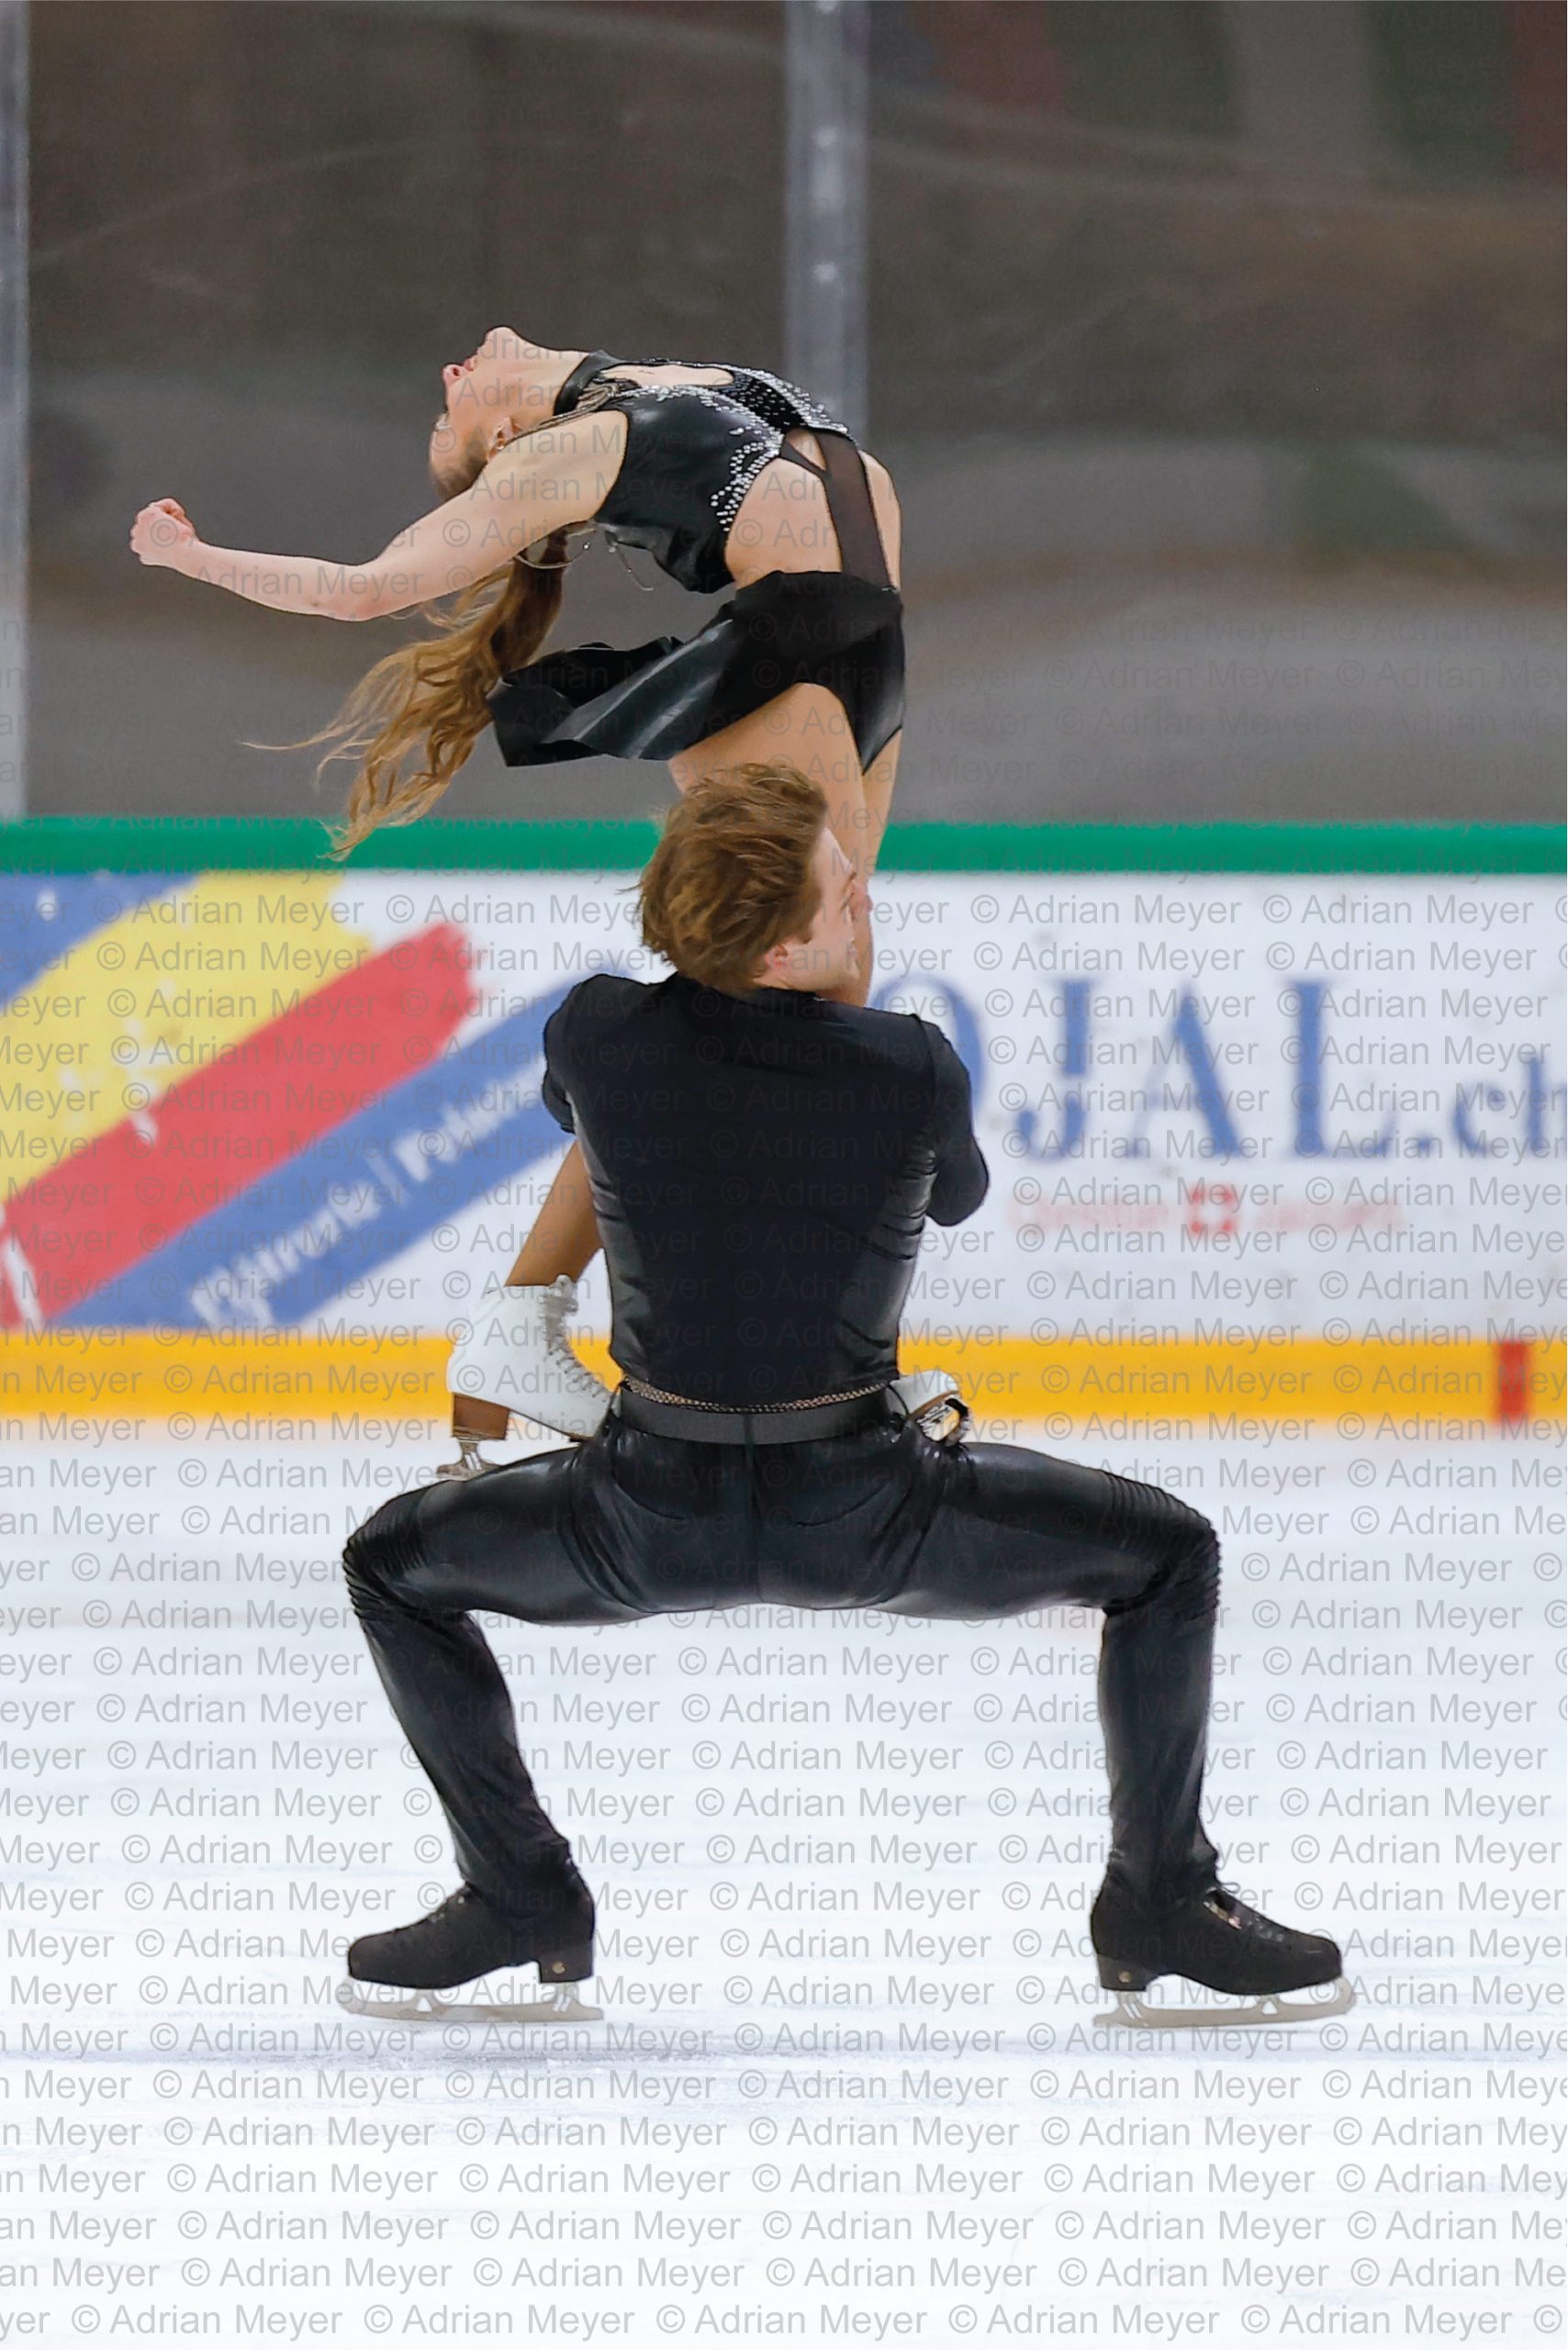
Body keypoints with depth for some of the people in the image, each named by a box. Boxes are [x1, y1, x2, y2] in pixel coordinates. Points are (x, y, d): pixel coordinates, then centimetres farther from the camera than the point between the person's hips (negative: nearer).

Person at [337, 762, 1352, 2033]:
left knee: (394, 1562, 25)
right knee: (1167, 1555, 15)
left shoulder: (600, 1034, -10)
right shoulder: (913, 1071, -14)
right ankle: (1161, 1906, 16)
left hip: (654, 1515, 1)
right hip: (862, 1515, -1)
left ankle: (521, 1902, 20)